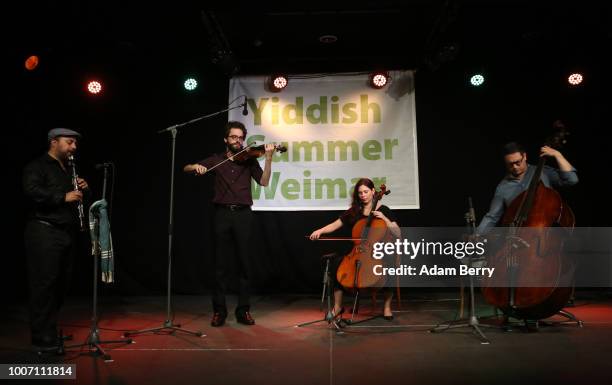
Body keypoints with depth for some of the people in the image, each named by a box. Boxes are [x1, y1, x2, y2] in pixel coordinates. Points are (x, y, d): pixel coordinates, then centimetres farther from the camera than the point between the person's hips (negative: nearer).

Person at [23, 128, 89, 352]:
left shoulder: (70, 170, 24)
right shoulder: (37, 166, -2)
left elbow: (81, 199, 27)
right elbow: (31, 191, -19)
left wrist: (83, 189, 6)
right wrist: (63, 197, -22)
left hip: (67, 233, 8)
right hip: (44, 233, -8)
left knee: (61, 284, 10)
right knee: (44, 284, -7)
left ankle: (50, 330, 21)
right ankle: (42, 338, -2)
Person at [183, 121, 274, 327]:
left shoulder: (249, 159, 12)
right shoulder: (216, 159, 14)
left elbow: (264, 181, -2)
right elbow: (186, 169, 11)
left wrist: (268, 158, -14)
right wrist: (196, 166, -11)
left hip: (243, 214, 0)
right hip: (222, 213, 0)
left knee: (244, 263, 2)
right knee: (220, 264, 2)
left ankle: (244, 310, 10)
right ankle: (219, 310, 11)